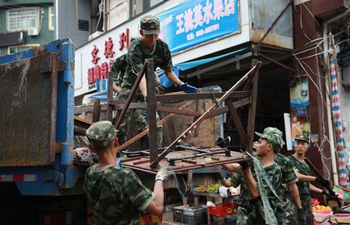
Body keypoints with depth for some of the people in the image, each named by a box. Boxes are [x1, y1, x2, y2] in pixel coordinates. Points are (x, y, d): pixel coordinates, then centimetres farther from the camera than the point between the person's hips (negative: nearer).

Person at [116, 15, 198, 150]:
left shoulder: (163, 47, -12)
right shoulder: (134, 49, -27)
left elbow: (168, 71, -2)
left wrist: (181, 84, -19)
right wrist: (146, 97, -54)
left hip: (151, 84, 4)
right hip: (132, 84, -3)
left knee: (155, 121, -4)